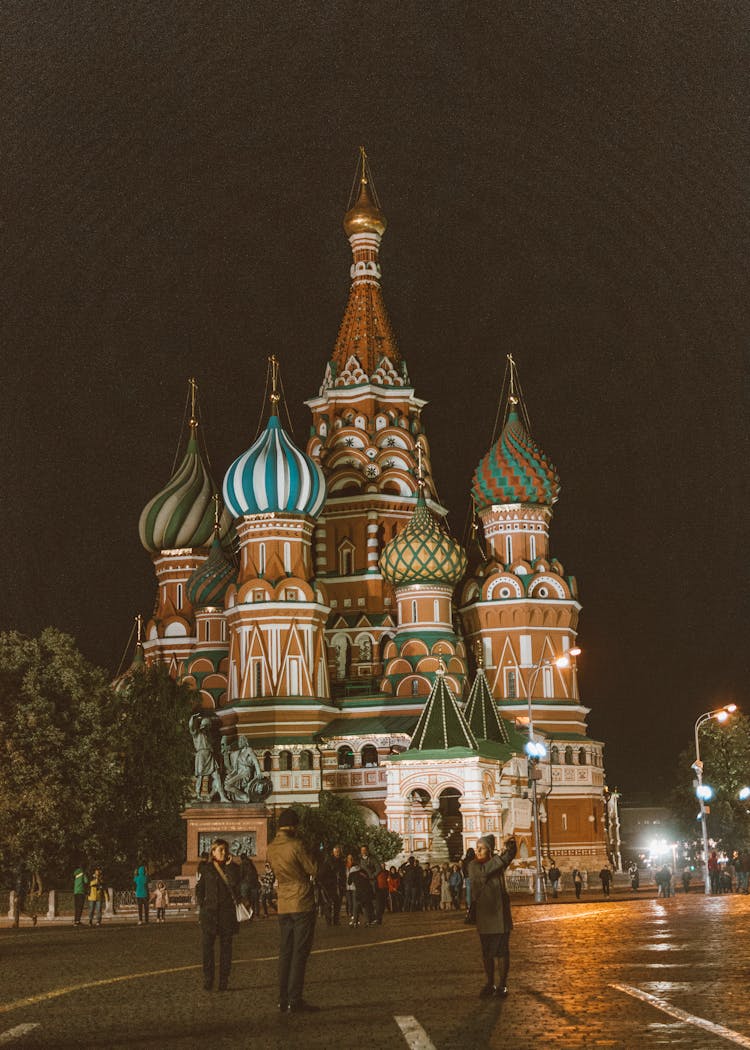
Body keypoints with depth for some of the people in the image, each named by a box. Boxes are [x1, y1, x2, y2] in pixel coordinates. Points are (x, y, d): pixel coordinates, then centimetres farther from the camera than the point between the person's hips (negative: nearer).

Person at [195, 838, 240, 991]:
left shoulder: (232, 867, 6)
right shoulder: (204, 868, 5)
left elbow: (235, 884, -11)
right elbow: (199, 888, 6)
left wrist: (229, 866, -12)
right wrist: (202, 905, -2)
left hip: (227, 911, 1)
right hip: (209, 912, 0)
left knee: (226, 947, 2)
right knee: (207, 945, -3)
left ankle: (224, 981, 7)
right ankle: (208, 980, 3)